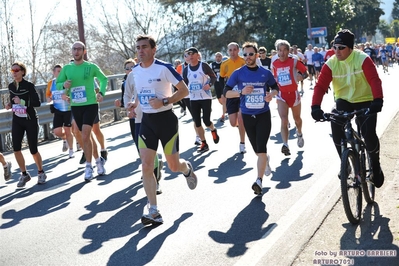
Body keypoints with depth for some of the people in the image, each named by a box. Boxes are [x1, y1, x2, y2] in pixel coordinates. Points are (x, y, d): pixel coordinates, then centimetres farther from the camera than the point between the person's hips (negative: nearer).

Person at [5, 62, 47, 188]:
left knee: (33, 150, 0)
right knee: (16, 148, -9)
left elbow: (37, 103, -18)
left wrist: (22, 102, -28)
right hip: (17, 120, 4)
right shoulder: (11, 86, 4)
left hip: (30, 120, -4)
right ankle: (24, 174, 8)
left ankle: (41, 173, 23)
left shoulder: (29, 85, -13)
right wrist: (10, 104, 0)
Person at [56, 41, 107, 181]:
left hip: (91, 105, -4)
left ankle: (88, 166, -3)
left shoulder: (91, 67, -4)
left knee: (85, 136, -17)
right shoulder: (67, 68, 3)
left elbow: (104, 79, 10)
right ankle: (98, 160, 29)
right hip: (75, 106, 4)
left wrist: (101, 93, -4)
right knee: (86, 136, 12)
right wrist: (64, 85, -12)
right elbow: (57, 84, 11)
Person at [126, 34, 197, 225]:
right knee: (146, 166, -6)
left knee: (173, 166, 5)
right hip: (147, 121, 5)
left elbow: (184, 90, -11)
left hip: (166, 119, -5)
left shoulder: (164, 68, -14)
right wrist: (135, 104, 2)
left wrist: (164, 102, -23)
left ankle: (187, 169, 44)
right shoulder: (135, 72, 5)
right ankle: (153, 212, -2)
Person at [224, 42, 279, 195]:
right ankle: (265, 160, 49)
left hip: (263, 115, -1)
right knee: (257, 149, 15)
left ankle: (259, 181, -13)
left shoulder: (265, 73, -1)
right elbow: (226, 92, -4)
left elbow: (275, 87, 14)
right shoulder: (238, 73, -4)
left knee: (261, 148, -14)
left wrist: (271, 94, -9)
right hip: (247, 116, 1)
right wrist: (241, 92, -21)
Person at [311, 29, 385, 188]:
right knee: (335, 126, -24)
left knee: (369, 133, -20)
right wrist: (315, 107, -33)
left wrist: (378, 100, -45)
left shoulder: (363, 59, -18)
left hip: (365, 101, -2)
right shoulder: (330, 64, -11)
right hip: (344, 101, 3)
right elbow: (320, 86, -17)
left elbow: (374, 80, -28)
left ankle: (376, 166, 7)